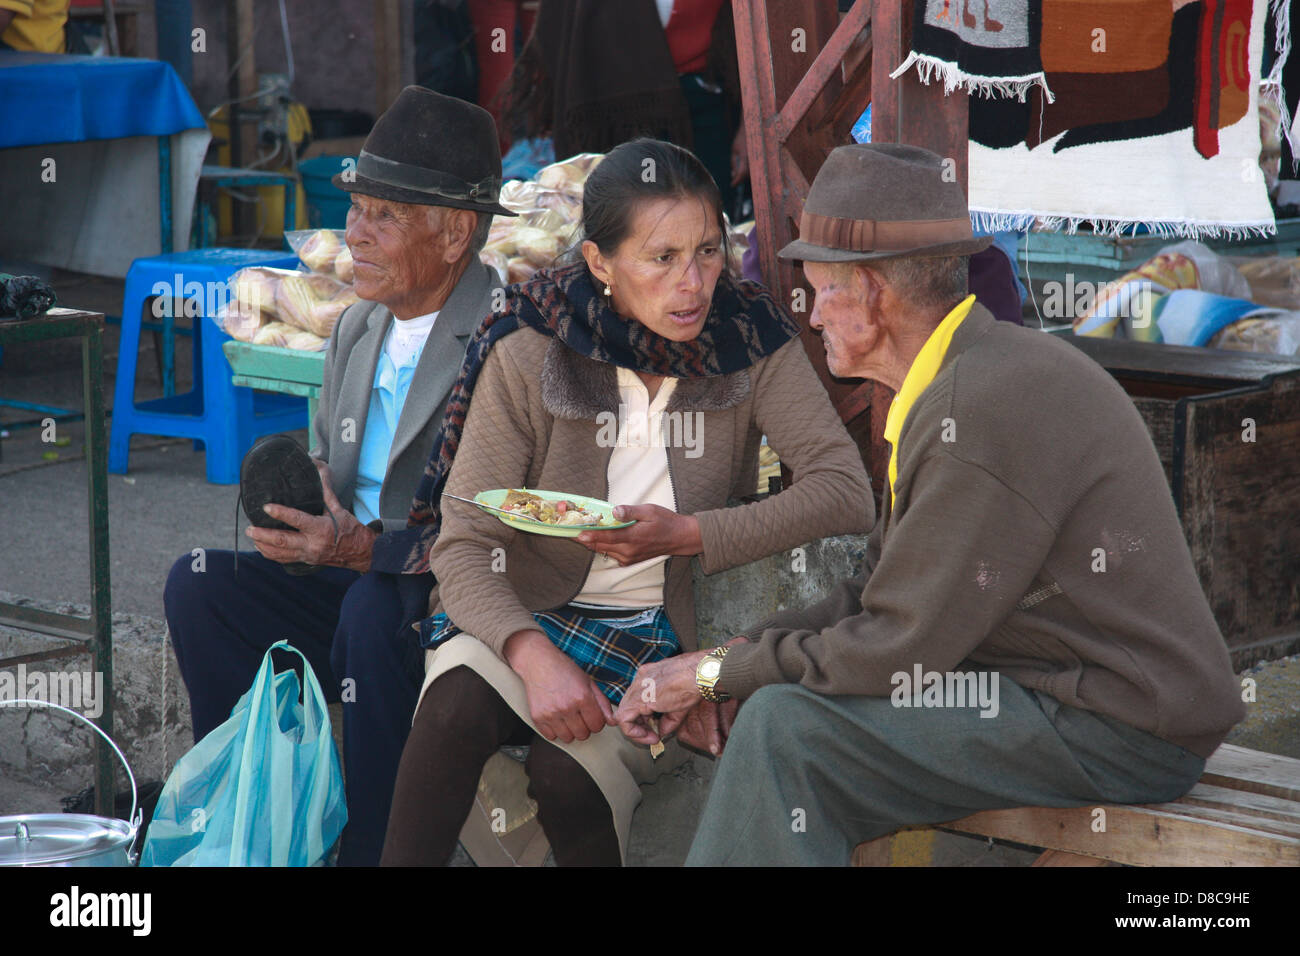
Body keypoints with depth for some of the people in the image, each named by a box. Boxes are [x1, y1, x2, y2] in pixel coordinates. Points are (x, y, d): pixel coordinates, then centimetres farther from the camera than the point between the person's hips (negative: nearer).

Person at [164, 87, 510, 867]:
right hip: (354, 585, 8)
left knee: (373, 607, -36)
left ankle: (374, 847, -23)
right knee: (200, 583, -10)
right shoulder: (358, 327, 12)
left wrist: (369, 547, -26)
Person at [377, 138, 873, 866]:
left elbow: (846, 492, -15)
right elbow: (464, 545, -14)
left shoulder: (750, 342, -6)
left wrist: (689, 534, -24)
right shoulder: (531, 355, -11)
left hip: (667, 634, 0)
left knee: (568, 773, -28)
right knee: (457, 703, -34)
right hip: (528, 614, 0)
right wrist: (534, 656, -33)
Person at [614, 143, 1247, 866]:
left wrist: (719, 672, -8)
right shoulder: (954, 387, 12)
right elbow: (876, 598, 15)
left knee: (785, 727, -19)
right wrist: (727, 660, 3)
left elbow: (896, 650, -20)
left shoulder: (987, 407, -21)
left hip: (1121, 737, -11)